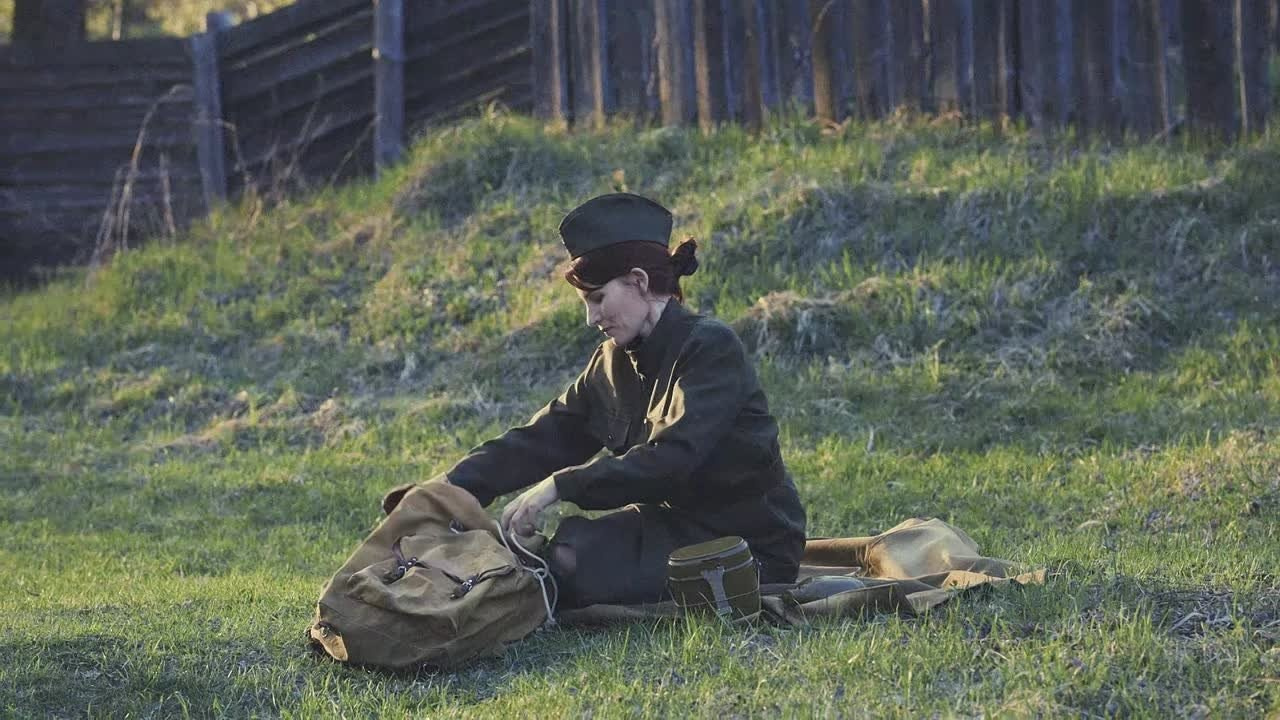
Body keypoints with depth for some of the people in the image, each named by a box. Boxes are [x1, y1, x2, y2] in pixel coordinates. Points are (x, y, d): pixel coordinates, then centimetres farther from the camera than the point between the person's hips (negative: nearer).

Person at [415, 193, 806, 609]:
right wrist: (452, 489, -10)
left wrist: (561, 486, -31)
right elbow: (542, 441, 4)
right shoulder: (614, 364, 9)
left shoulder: (712, 350, -16)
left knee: (570, 562, -23)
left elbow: (671, 459, -28)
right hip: (675, 525, 8)